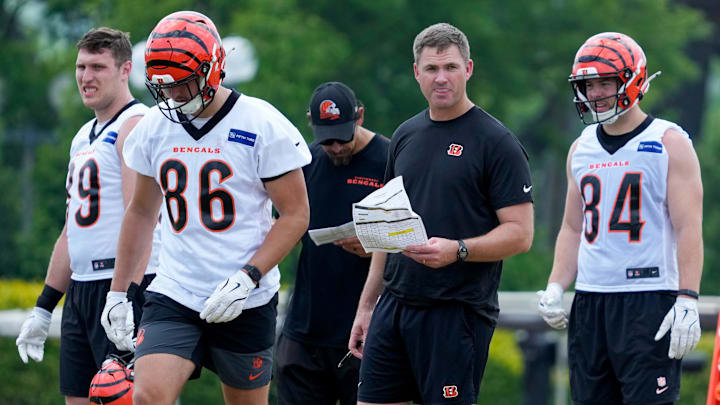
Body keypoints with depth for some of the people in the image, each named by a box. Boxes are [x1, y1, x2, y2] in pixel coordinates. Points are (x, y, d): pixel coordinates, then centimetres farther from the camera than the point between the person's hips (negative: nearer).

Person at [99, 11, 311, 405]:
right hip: (173, 297, 3)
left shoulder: (262, 125, -8)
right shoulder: (154, 128, 6)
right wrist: (118, 291, 16)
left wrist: (247, 278, -17)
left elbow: (295, 215, -6)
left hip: (246, 305, -3)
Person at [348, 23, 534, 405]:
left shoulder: (496, 143, -6)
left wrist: (457, 250, -25)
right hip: (395, 303, 6)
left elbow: (519, 234, -10)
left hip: (457, 311, -6)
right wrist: (366, 305, 18)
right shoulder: (405, 136, 14)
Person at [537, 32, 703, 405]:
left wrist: (687, 301, -17)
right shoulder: (581, 149, 16)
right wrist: (555, 288, 8)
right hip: (590, 301, 6)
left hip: (649, 301, -6)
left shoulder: (670, 144, -2)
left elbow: (689, 229, -8)